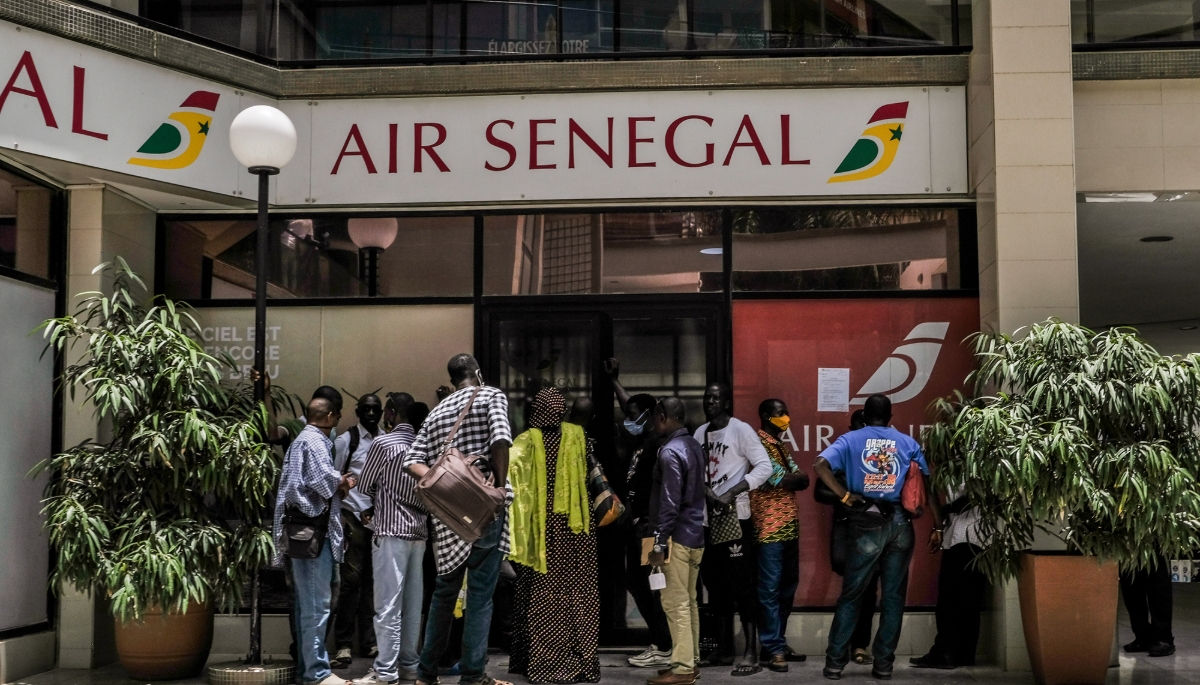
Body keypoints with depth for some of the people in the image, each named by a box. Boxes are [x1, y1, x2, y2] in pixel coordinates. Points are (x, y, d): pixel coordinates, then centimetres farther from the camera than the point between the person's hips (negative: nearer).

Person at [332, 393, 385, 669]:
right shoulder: (346, 440, -1)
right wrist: (337, 517, -8)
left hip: (381, 519, 4)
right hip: (354, 517, -4)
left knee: (373, 580, 6)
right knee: (351, 579, -6)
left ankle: (369, 641, 13)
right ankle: (343, 646, -1)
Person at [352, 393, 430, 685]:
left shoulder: (383, 443, -7)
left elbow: (364, 486, 1)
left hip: (391, 532, -6)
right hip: (418, 532, 6)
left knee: (388, 604, -5)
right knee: (412, 602, 10)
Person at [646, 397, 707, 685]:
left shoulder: (670, 452, -15)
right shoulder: (693, 446, 12)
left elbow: (669, 503, -20)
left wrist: (659, 543, -17)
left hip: (677, 537, -9)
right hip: (695, 535, 9)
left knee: (676, 604, -6)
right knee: (688, 602, 13)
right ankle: (691, 662, 19)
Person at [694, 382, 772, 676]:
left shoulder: (741, 430, -7)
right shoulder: (700, 433, 12)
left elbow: (764, 467, -13)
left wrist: (732, 492, -20)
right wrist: (705, 489, -10)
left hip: (735, 517, -7)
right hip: (709, 517, 7)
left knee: (741, 583, -7)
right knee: (715, 582, 12)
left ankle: (751, 652, -4)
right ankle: (724, 648, 23)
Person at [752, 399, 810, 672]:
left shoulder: (781, 446, 19)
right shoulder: (758, 444, -10)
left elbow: (802, 481, 9)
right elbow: (784, 481, -18)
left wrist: (790, 478, -10)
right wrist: (796, 477, 1)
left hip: (790, 527, 9)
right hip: (770, 528, -9)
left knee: (787, 587, 13)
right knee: (770, 589, -5)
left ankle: (779, 642, 22)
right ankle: (773, 649, -2)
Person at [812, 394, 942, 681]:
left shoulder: (850, 439, 5)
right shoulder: (908, 443, 11)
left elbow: (819, 465, -12)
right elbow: (927, 486, 6)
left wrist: (845, 495, -7)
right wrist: (937, 526, 8)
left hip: (866, 523, -1)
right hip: (900, 523, 1)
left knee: (851, 594, 6)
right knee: (893, 596, 8)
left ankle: (835, 661, 7)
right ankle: (883, 664, 9)